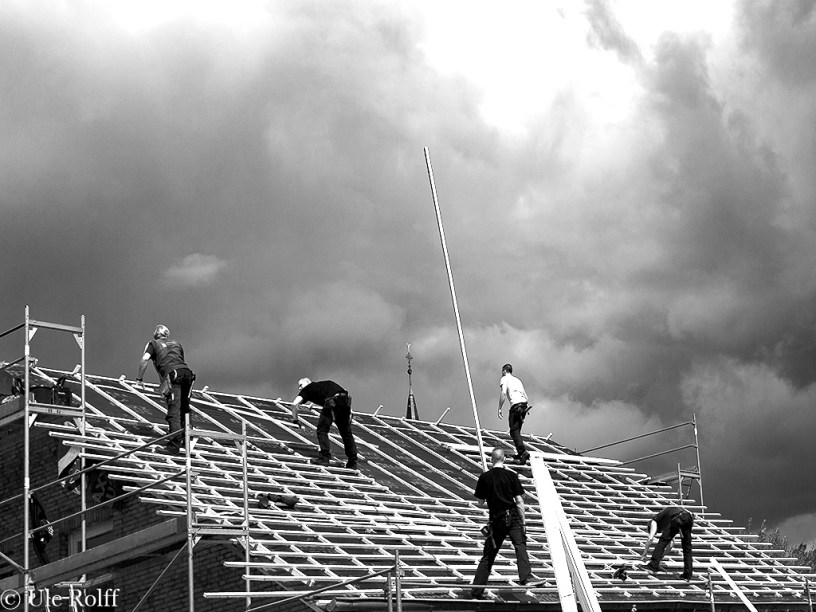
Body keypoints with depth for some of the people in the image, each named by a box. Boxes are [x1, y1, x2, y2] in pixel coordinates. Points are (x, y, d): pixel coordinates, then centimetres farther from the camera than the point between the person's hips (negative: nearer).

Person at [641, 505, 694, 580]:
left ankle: (653, 565, 0)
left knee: (662, 541, 5)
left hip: (677, 519, -7)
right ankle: (688, 574, 14)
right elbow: (670, 544, 44)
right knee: (687, 547, 16)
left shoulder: (654, 521, 23)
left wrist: (644, 554, 16)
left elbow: (650, 538, 9)